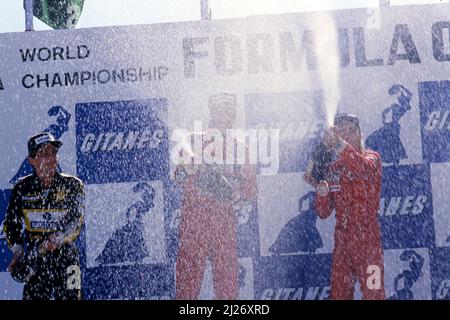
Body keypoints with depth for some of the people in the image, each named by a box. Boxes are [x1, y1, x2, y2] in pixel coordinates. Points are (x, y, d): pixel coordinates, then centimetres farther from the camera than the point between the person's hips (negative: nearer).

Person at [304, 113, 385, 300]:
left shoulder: (372, 157, 0)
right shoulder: (332, 168, 11)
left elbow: (364, 169, -27)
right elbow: (324, 213, 8)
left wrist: (340, 144, -40)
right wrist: (321, 190, -11)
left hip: (367, 239, -4)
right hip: (342, 241, 5)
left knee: (373, 293, -7)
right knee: (339, 293, 7)